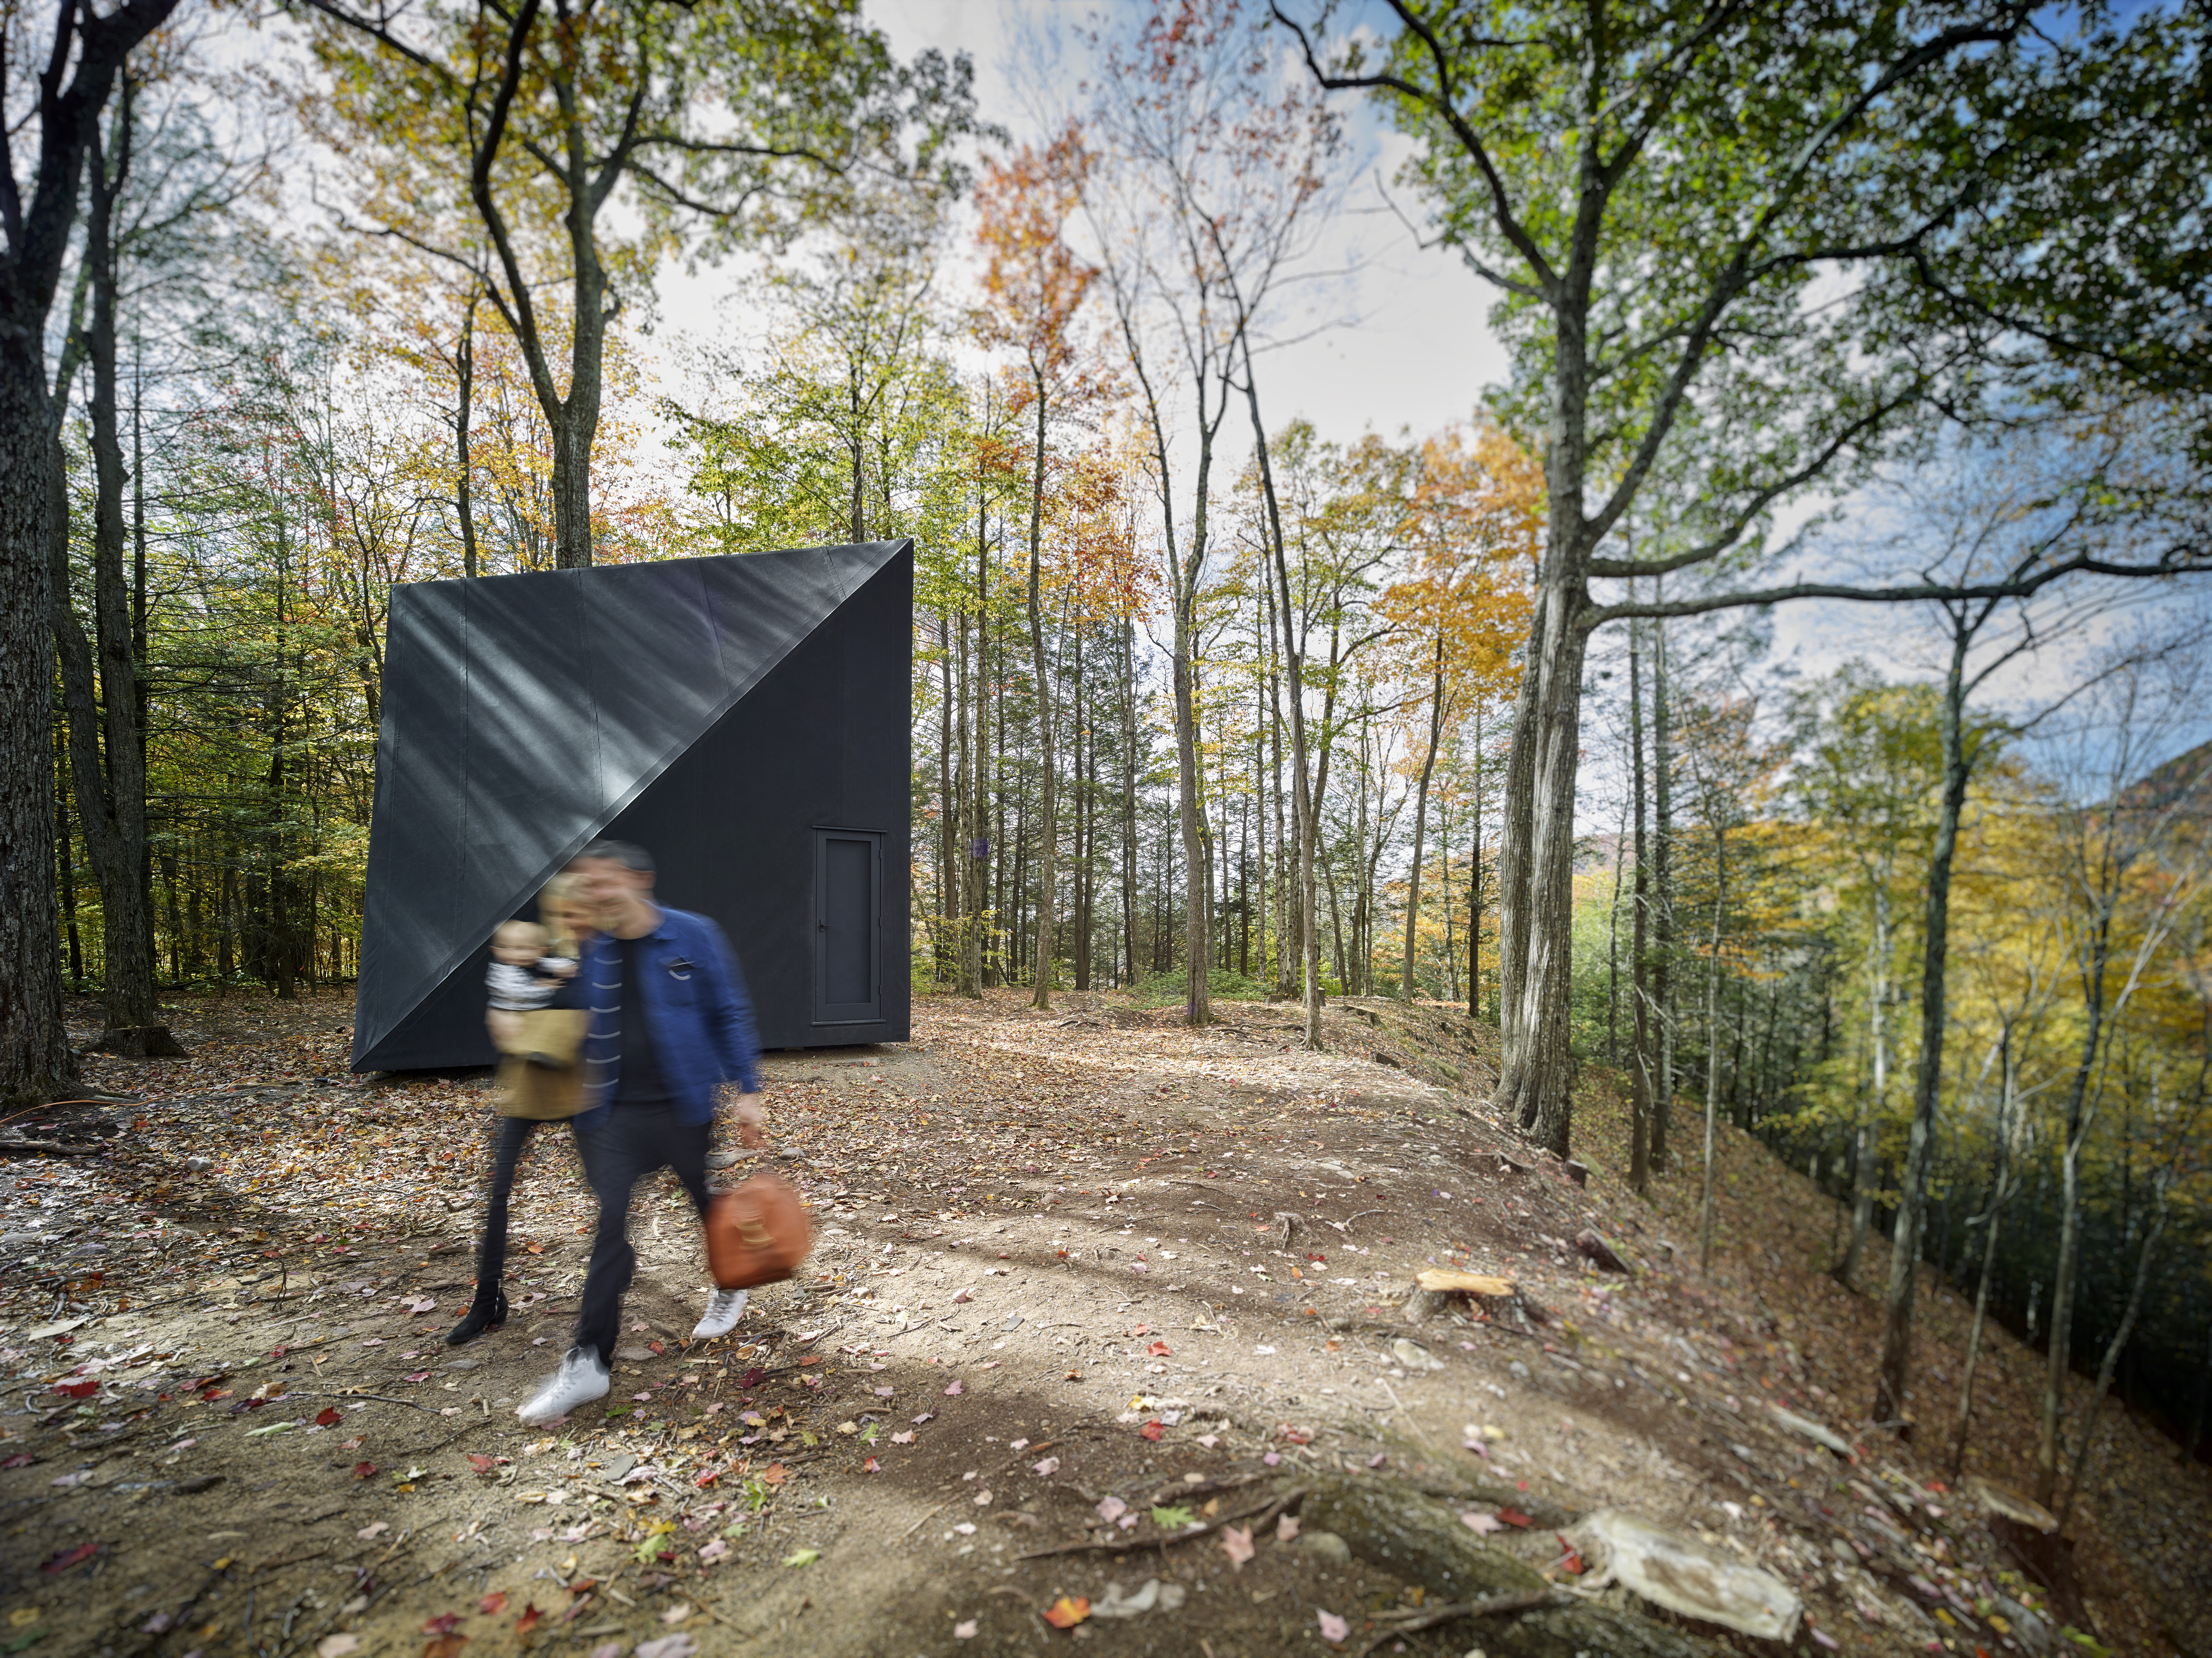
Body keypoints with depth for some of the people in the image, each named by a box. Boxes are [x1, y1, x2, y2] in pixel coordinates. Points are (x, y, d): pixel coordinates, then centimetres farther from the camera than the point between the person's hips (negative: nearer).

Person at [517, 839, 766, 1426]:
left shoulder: (692, 936, -12)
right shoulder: (595, 953, 2)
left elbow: (730, 1015, -9)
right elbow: (592, 1034, 16)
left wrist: (748, 1091, -10)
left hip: (683, 1107, -3)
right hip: (619, 1114, 3)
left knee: (711, 1203, 14)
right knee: (612, 1222, 0)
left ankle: (729, 1290, 42)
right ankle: (589, 1361, 12)